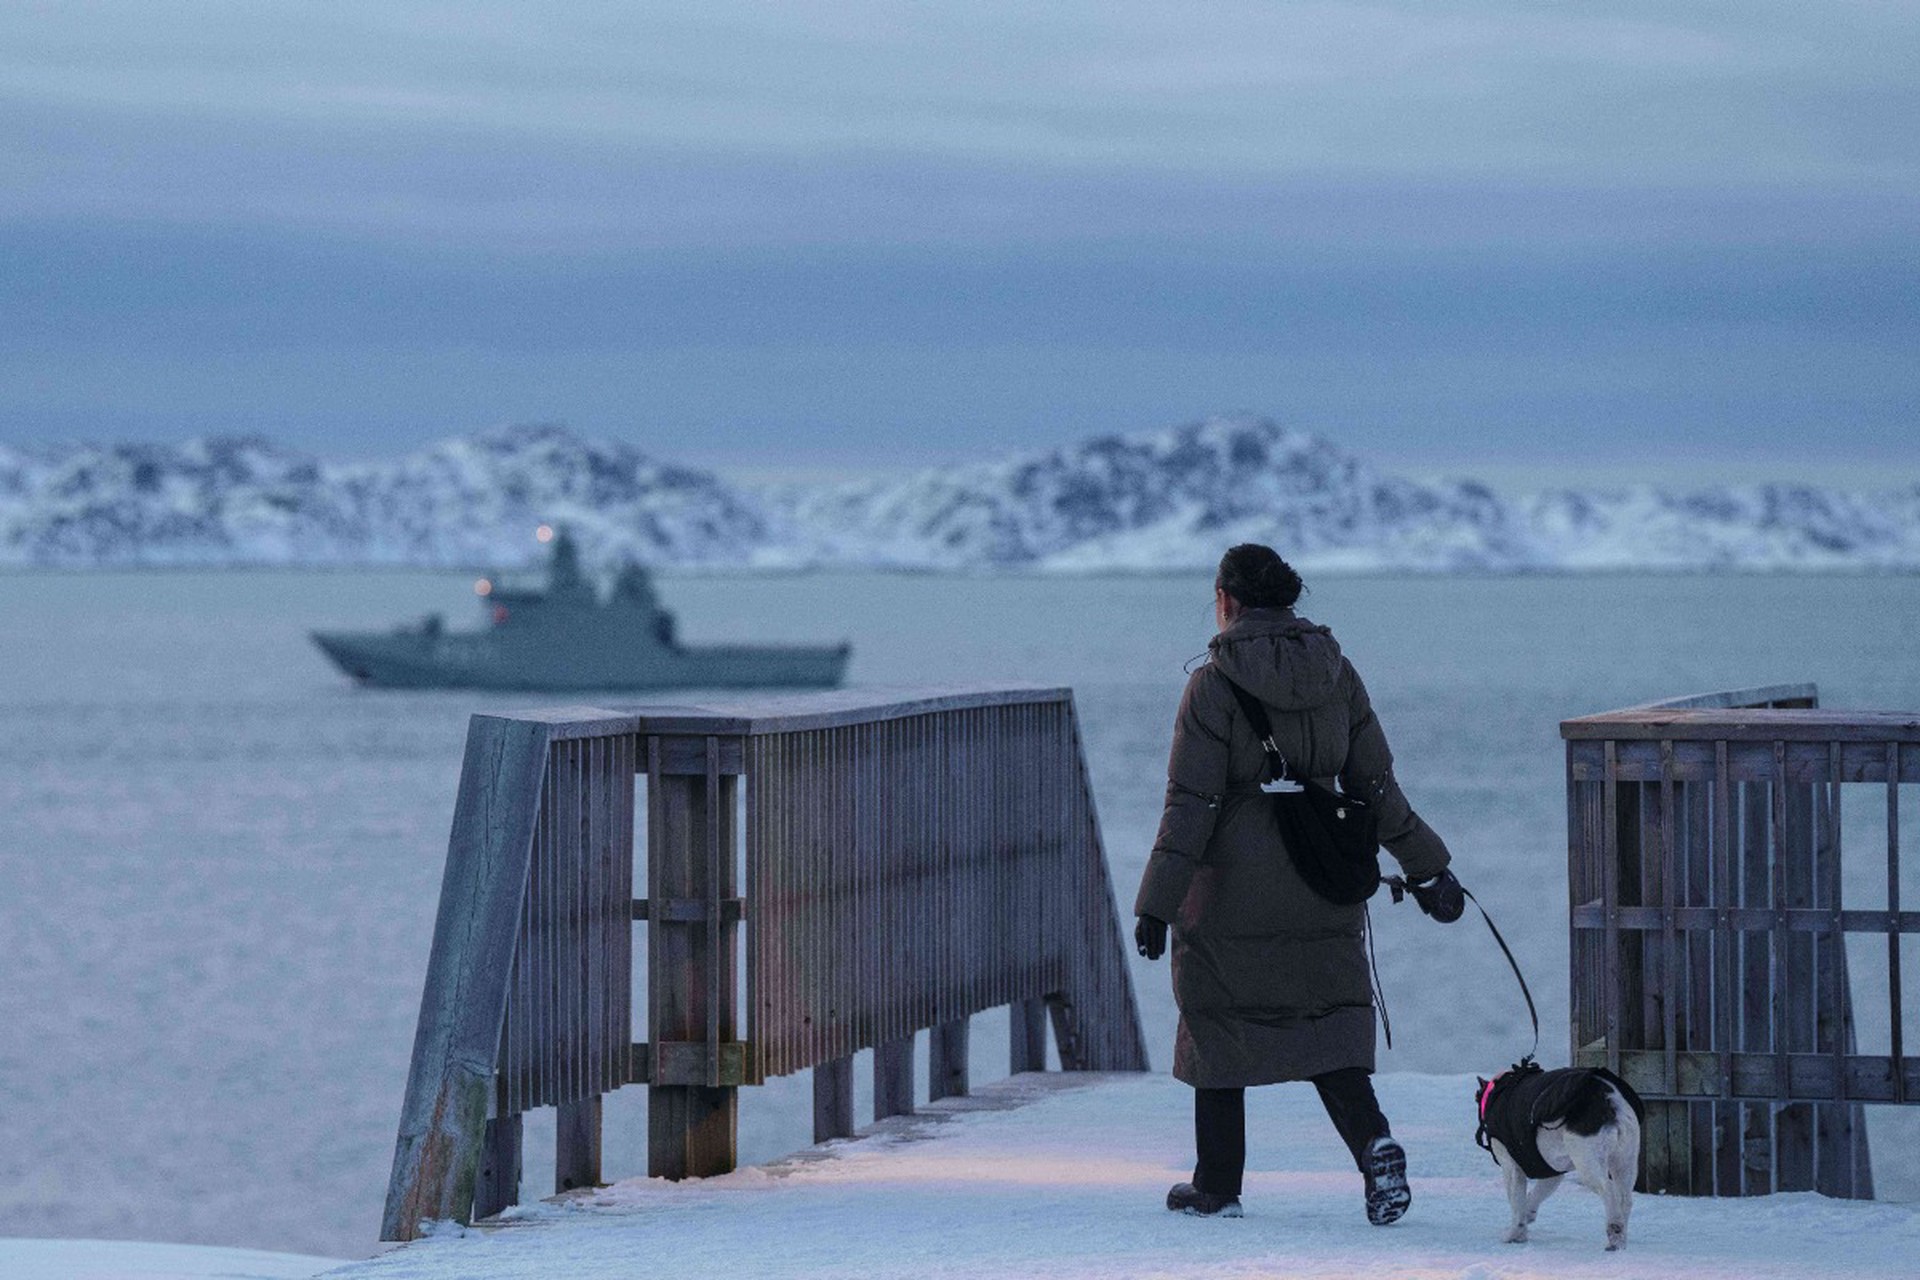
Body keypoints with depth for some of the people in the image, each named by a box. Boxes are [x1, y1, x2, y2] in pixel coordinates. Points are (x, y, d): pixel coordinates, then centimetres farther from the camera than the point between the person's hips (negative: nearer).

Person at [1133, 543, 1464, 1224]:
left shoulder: (1215, 684, -12)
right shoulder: (1334, 674, 3)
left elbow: (1191, 804, -15)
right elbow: (1376, 786, 5)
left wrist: (1158, 904, -12)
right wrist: (1427, 868, 13)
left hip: (1230, 888, -4)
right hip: (1322, 888, 4)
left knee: (1217, 1023, 10)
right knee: (1329, 1018, 8)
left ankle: (1217, 1185, 15)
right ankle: (1375, 1142, -17)